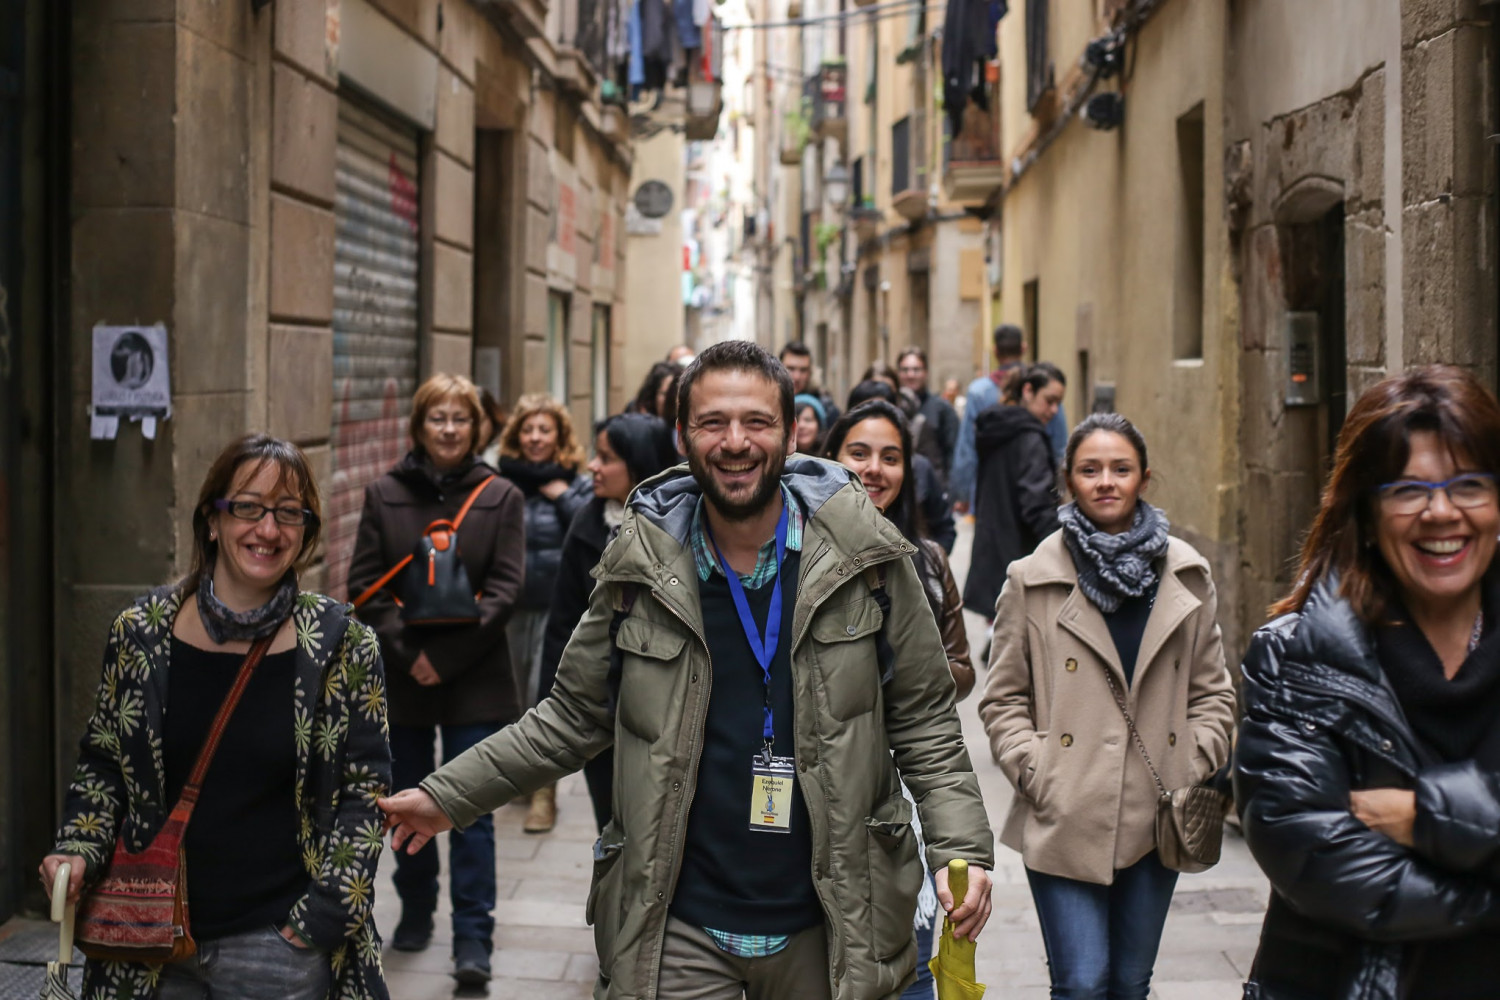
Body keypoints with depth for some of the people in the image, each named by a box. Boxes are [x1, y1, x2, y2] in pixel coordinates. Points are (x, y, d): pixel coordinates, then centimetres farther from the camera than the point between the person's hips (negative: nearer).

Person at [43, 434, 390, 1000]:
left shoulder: (341, 646, -5)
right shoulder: (141, 634, 1)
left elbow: (363, 789, -3)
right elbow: (101, 763, 12)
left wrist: (325, 912, -8)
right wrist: (79, 849, -3)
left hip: (278, 942, -2)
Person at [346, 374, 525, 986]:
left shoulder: (499, 497, 0)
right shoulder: (384, 494, 4)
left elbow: (505, 589, -6)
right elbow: (364, 585, 1)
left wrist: (447, 655, -14)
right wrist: (408, 651, -12)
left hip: (474, 679, -2)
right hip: (402, 677, 2)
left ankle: (473, 937, 1)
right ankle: (415, 913, 31)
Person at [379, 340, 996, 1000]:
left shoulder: (863, 554, -4)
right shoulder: (642, 562, -1)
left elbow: (922, 719, 2)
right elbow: (574, 716, 8)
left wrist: (961, 846, -11)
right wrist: (449, 797, 5)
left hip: (827, 928, 0)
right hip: (677, 929, 0)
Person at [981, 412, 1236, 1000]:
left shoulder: (1188, 575, 7)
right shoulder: (1031, 581, -1)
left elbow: (1212, 691, 13)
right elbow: (1003, 700, 3)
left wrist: (1194, 771, 0)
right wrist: (1038, 776, -9)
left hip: (1155, 820, 3)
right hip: (1066, 821, -3)